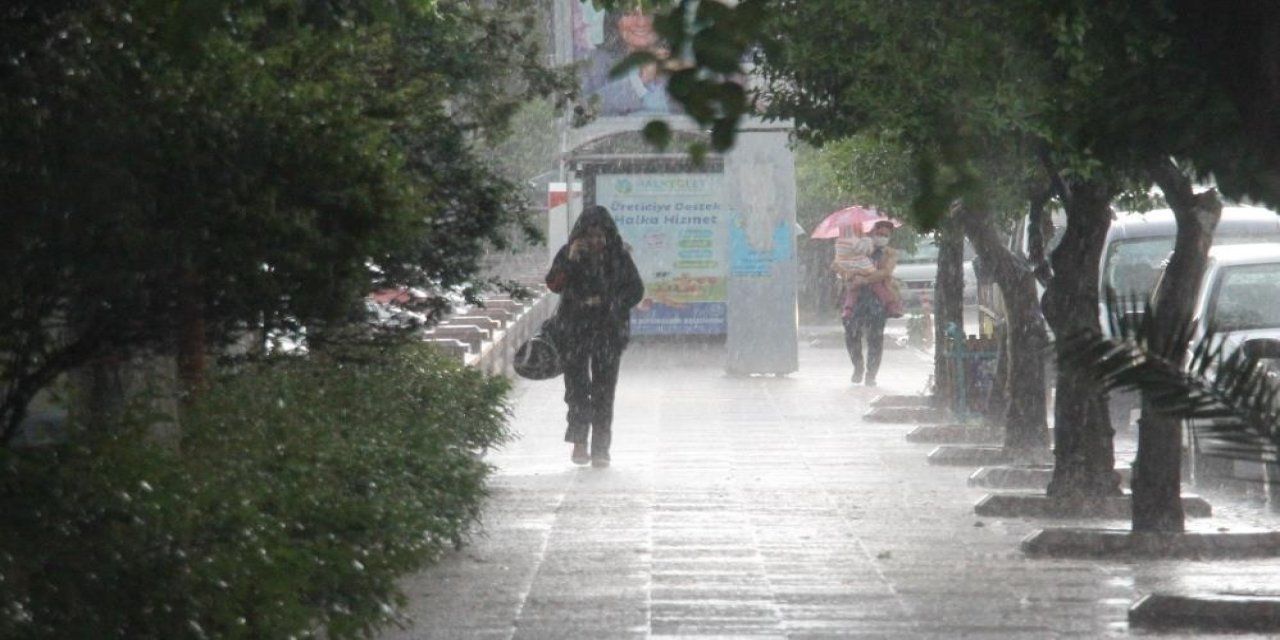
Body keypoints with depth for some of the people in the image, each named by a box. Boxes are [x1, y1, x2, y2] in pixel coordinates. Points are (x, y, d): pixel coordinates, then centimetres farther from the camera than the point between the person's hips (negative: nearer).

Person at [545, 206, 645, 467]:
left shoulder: (619, 257, 2)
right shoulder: (568, 254, 1)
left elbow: (636, 291, 5)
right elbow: (553, 285, -10)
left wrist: (607, 301, -9)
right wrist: (569, 261, -23)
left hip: (609, 330, 0)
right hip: (575, 330, 0)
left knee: (604, 390, -3)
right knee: (577, 386, -6)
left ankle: (600, 448, -1)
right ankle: (579, 443, 1)